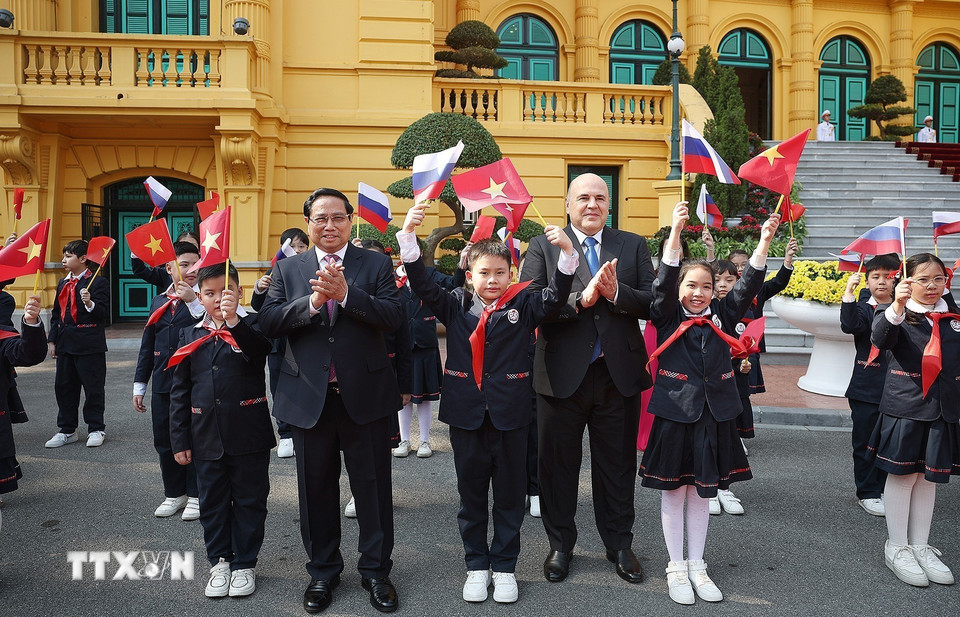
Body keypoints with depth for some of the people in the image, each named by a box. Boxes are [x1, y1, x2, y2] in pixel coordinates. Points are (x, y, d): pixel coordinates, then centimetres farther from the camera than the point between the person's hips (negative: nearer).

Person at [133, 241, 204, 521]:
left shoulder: (202, 300, -4)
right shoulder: (159, 302, 11)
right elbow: (147, 346, 14)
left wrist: (192, 301, -24)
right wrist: (139, 385, 13)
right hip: (163, 384, 5)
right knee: (164, 441, 13)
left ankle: (196, 495, 19)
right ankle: (174, 493, 29)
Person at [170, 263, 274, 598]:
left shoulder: (252, 326, -2)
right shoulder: (190, 334, 7)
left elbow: (261, 351, -26)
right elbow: (179, 390, 8)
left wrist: (235, 321, -39)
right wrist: (179, 440, 5)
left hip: (249, 435, -3)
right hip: (207, 437, 3)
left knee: (249, 501, 8)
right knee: (213, 502, 14)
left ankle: (245, 563, 24)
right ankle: (219, 561, 31)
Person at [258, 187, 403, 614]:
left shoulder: (376, 264, 2)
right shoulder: (288, 269, 7)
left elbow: (393, 317, -12)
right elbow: (268, 322, -5)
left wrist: (345, 294, -22)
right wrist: (312, 301, -19)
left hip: (365, 394, -1)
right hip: (309, 397, 2)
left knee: (373, 487, 8)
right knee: (316, 489, 14)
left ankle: (376, 570, 27)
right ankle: (323, 571, 33)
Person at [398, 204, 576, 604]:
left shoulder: (522, 305, 0)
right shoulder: (455, 306, 3)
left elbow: (555, 298, -14)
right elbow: (422, 284, -7)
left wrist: (567, 253, -30)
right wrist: (409, 235, -19)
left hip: (509, 414, -1)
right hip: (466, 413, 1)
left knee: (510, 495, 10)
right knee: (471, 494, 13)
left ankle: (504, 566, 27)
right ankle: (476, 566, 28)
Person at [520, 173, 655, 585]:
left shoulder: (633, 246, 7)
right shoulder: (542, 247, 1)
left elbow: (654, 303, -2)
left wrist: (616, 292, -19)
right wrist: (580, 299, -24)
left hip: (618, 374, 2)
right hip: (562, 375, -1)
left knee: (618, 465, 14)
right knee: (558, 464, 12)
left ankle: (620, 545, 33)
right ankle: (560, 546, 31)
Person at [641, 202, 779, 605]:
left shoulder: (722, 315, 6)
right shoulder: (667, 315, -3)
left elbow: (748, 285, -4)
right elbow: (664, 282, -18)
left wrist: (765, 241, -16)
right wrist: (676, 231, -30)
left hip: (714, 414, 3)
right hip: (674, 413, -3)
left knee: (702, 492, 14)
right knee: (673, 492, 8)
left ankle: (696, 565, 29)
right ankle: (676, 568, 22)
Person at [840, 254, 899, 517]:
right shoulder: (863, 309, -3)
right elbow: (849, 326, -24)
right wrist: (849, 293, -33)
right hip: (866, 389, -3)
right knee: (866, 443, 5)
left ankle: (886, 490, 27)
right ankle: (867, 493, 17)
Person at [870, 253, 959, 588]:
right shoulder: (897, 313, -5)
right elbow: (880, 339, -26)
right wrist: (897, 306, -41)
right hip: (905, 406, -4)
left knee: (929, 476, 12)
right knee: (902, 475, 3)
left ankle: (920, 545, 24)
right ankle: (896, 547, 15)